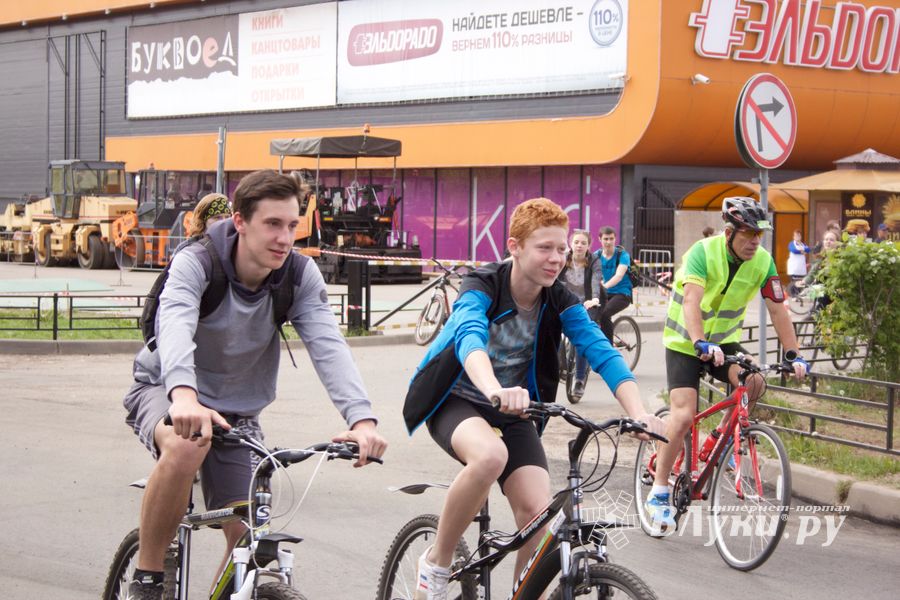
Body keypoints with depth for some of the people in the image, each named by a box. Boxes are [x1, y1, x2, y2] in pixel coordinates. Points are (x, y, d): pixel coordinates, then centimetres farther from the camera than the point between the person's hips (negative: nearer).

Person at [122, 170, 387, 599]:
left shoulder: (300, 275, -14)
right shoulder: (196, 263, -24)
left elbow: (328, 345, -26)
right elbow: (176, 326, -43)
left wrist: (361, 418, -44)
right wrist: (184, 395, -63)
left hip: (237, 413, 4)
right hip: (164, 392, -4)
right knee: (185, 446, -38)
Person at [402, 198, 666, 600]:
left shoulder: (560, 303, -9)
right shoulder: (483, 286, -21)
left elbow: (602, 353, -21)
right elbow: (470, 336, -42)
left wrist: (638, 413, -39)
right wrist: (494, 390, -63)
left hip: (512, 413, 4)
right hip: (456, 400, -4)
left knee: (538, 513, -18)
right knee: (491, 455, -37)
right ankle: (437, 562, -15)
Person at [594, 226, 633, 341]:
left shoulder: (623, 255, -10)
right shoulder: (596, 255, 3)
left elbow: (619, 275, -26)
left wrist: (604, 286, -44)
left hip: (622, 294, -4)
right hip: (605, 294, 4)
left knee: (604, 314, -31)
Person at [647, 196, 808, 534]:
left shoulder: (762, 261, -10)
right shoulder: (703, 252, -24)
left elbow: (777, 309, -10)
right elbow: (691, 302, -36)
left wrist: (793, 354, -20)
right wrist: (701, 344, -51)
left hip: (724, 340, 4)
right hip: (685, 342, -4)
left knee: (753, 383, -26)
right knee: (684, 415, -17)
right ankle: (659, 493, -4)